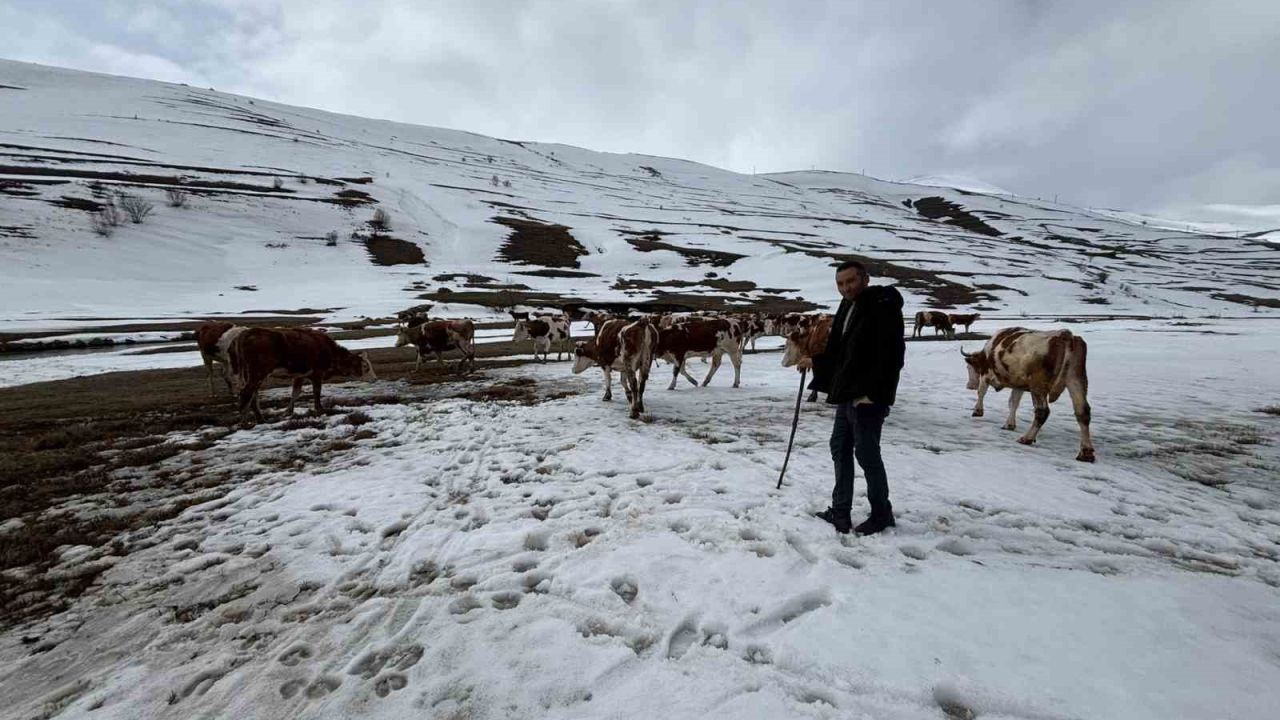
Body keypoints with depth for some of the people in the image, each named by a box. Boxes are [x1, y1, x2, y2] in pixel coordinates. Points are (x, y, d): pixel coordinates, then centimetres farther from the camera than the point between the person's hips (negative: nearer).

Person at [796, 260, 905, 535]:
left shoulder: (883, 306, -13)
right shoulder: (847, 307, 15)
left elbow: (891, 356, -21)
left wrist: (873, 393, -24)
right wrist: (815, 362, 20)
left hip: (868, 398, -10)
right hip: (847, 395, 10)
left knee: (866, 453, -1)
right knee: (840, 448, 14)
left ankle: (881, 514, 18)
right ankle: (840, 513, 25)